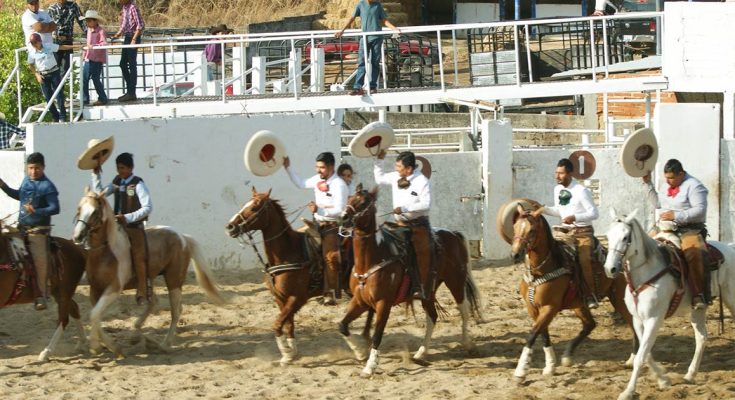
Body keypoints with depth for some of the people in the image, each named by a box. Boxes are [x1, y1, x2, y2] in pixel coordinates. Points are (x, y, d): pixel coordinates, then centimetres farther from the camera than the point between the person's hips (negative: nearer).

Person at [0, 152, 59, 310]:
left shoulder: (47, 186, -14)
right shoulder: (27, 180, 8)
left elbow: (55, 208, -19)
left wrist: (36, 211, -32)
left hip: (38, 230, -7)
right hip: (22, 227, 7)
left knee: (40, 263, -8)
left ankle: (41, 296, -3)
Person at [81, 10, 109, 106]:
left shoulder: (100, 31, -12)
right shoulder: (89, 30, 13)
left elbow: (104, 43, -22)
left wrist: (94, 46, -34)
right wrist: (85, 53, 20)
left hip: (97, 59, -8)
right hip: (88, 59, 8)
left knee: (96, 78, -4)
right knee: (84, 79, 6)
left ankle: (102, 98, 8)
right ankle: (85, 99, 13)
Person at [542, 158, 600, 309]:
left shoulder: (581, 191, -13)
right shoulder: (557, 190, 8)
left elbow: (594, 213, -13)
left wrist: (575, 217, -26)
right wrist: (543, 209, 4)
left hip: (583, 232, -7)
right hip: (565, 232, 7)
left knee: (584, 261, -24)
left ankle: (591, 296, -14)